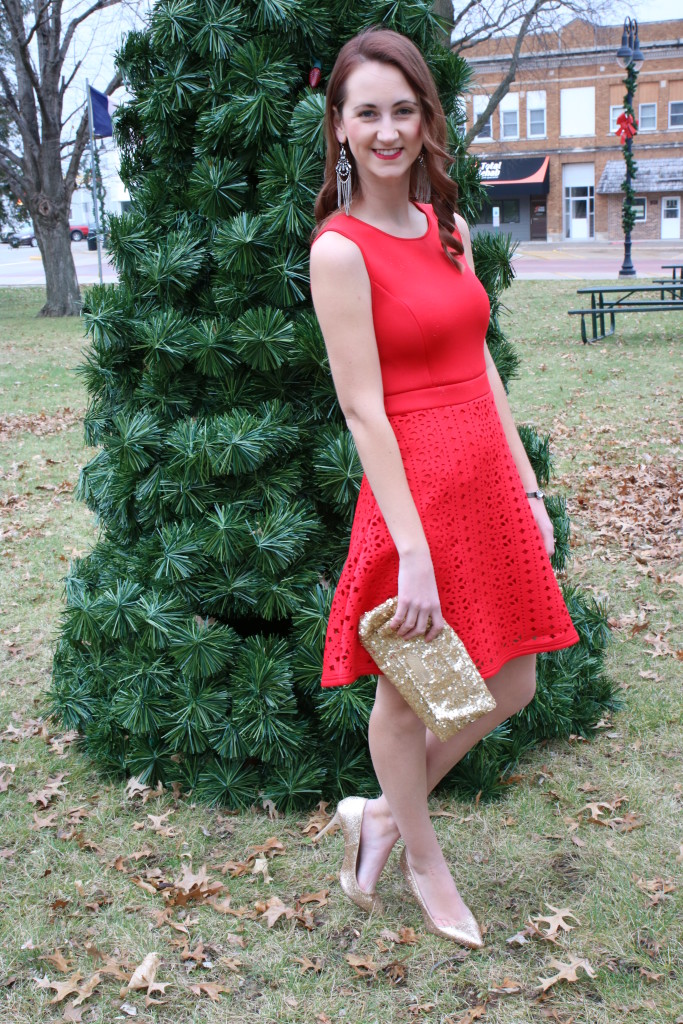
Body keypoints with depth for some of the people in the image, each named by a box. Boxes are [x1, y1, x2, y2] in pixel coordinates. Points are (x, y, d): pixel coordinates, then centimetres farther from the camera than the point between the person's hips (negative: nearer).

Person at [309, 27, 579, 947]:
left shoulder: (448, 229, 11)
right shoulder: (340, 248, -11)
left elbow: (478, 368, 14)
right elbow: (363, 409, -16)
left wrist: (528, 489, 11)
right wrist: (411, 550, -19)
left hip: (489, 483, 8)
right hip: (414, 490, -8)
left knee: (512, 685, 15)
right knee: (409, 690, 10)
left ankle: (384, 813, 34)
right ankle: (424, 861, 34)